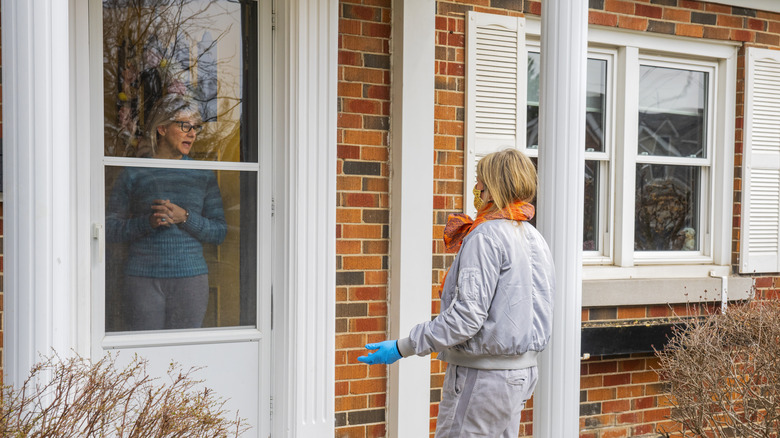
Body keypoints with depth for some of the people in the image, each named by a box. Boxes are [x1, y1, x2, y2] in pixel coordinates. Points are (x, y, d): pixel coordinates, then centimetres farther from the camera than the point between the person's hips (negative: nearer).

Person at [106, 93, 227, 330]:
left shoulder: (203, 175, 10)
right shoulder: (134, 174, 5)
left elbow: (219, 232, 6)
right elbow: (110, 228, 3)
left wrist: (185, 217, -11)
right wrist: (148, 222, -13)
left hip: (190, 278, 1)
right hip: (143, 278, -1)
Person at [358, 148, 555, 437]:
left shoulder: (486, 236, -17)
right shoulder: (535, 239, 11)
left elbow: (468, 314, -24)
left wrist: (403, 347, -19)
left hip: (484, 375, -9)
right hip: (523, 370, 9)